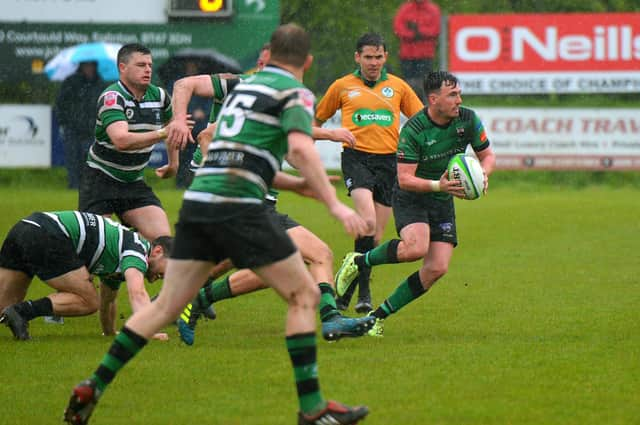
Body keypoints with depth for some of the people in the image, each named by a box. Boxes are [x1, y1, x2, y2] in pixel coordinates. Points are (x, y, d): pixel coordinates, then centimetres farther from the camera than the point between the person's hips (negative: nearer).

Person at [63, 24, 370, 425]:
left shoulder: (244, 85, 22)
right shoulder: (295, 92, -1)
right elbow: (300, 147, -18)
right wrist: (334, 203, -20)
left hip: (197, 201, 7)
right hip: (238, 207, -7)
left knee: (166, 305, 12)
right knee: (304, 295, 3)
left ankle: (93, 388, 8)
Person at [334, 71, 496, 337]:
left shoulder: (468, 120, -7)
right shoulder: (413, 130, -22)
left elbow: (487, 155, 6)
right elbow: (405, 179, -22)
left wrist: (482, 174, -16)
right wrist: (437, 185, -38)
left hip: (443, 204, 5)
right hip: (410, 198, -5)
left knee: (437, 269, -8)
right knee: (416, 247, -33)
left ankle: (379, 315, 5)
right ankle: (358, 262, -5)